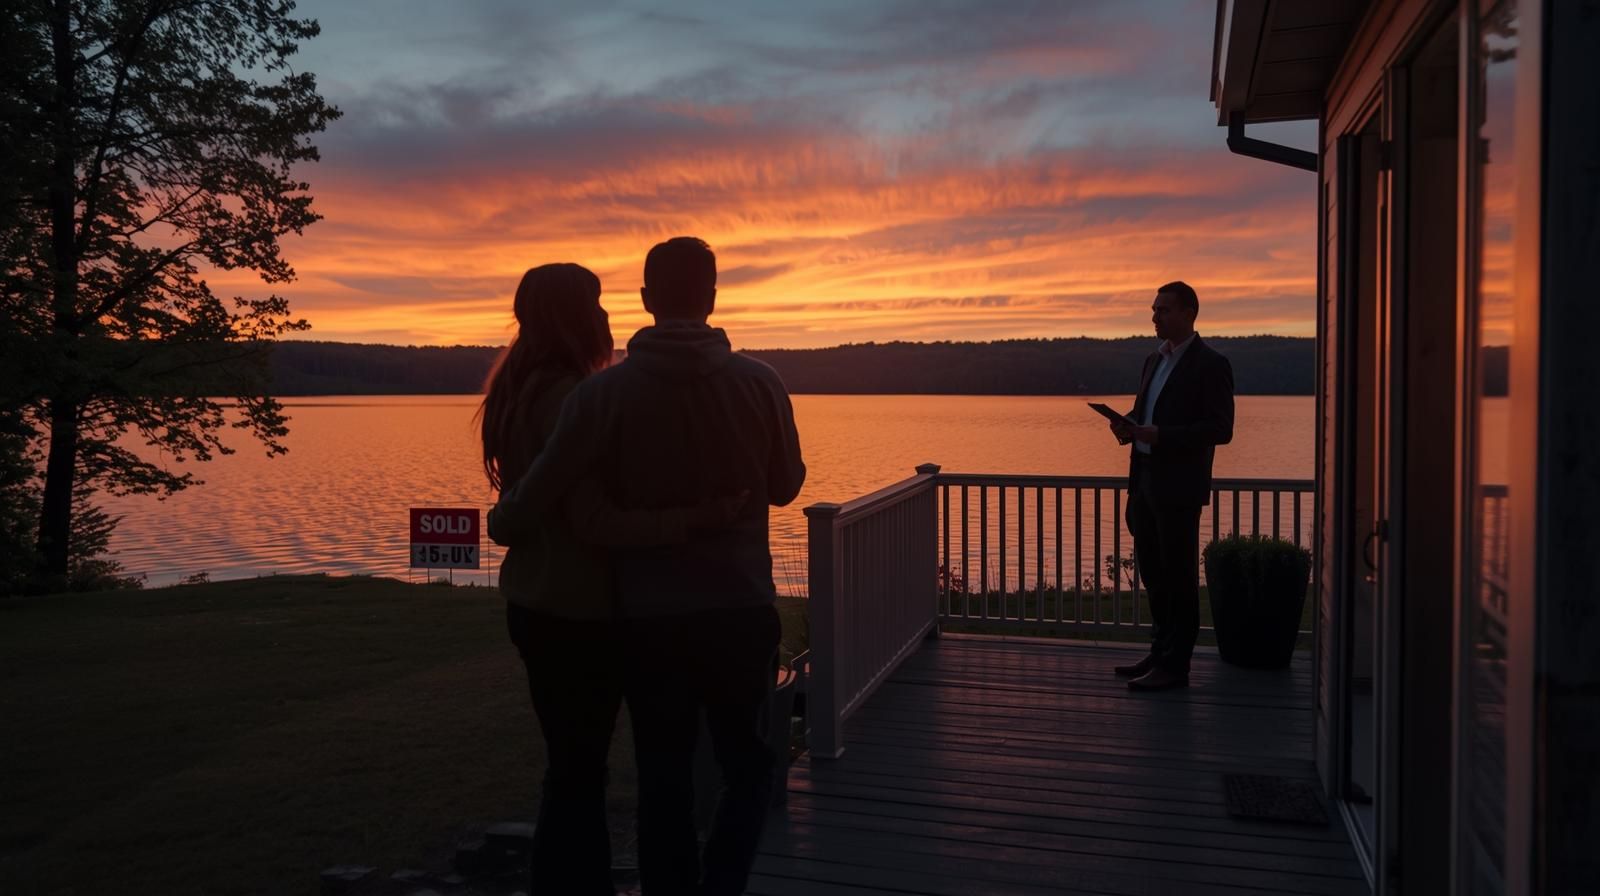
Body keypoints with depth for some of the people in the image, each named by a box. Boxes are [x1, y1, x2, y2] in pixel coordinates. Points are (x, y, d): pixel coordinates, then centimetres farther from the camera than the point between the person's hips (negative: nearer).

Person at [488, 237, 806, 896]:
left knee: (664, 779, 14)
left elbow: (541, 491, -9)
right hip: (741, 611, 0)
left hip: (650, 618, 0)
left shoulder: (605, 392, -9)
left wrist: (501, 523, 12)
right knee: (748, 768, 16)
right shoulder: (759, 383, -6)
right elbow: (785, 487, 5)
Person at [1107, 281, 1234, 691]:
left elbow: (1220, 429, -15)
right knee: (1153, 572, 14)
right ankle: (1160, 652, 25)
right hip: (1145, 482, 8)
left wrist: (1159, 435, -22)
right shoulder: (1154, 360, 16)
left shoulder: (1210, 364, -9)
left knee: (1178, 576, -2)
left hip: (1178, 487, -8)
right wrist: (1129, 426, 1)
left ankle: (1174, 665, 4)